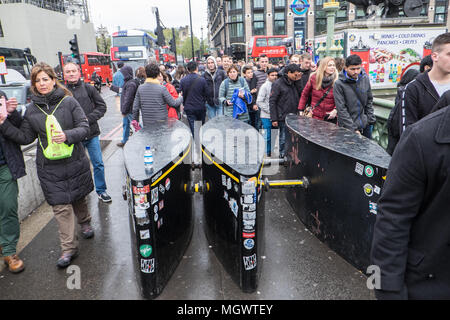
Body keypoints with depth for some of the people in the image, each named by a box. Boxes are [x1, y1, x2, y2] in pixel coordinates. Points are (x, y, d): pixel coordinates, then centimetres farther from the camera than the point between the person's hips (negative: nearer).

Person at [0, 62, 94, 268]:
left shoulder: (68, 101, -5)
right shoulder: (31, 110, 4)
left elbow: (84, 127, -8)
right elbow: (25, 137, 7)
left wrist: (67, 136, -25)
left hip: (75, 162, -1)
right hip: (49, 168, 1)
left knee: (78, 197, 17)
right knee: (61, 206, 1)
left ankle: (85, 223, 47)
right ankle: (69, 248, 9)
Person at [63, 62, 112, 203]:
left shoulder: (89, 89, 3)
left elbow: (101, 106, 2)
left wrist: (88, 119, -9)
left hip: (91, 134, 1)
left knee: (98, 164, 6)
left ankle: (101, 190, 23)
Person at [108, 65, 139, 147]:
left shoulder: (131, 84, -21)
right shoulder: (128, 82, 10)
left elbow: (128, 99, -23)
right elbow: (121, 90, 27)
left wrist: (124, 111, -20)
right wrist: (111, 87, 36)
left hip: (130, 110, -11)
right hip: (128, 110, 11)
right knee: (125, 125, 19)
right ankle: (124, 141, 32)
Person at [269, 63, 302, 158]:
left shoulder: (294, 83, 14)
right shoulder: (278, 84, -5)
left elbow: (298, 99, 17)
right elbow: (272, 101, -9)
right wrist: (274, 119, -13)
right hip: (284, 118, -6)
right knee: (284, 139, -1)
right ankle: (283, 156, 11)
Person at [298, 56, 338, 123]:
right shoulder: (314, 77, -1)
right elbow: (305, 94, 7)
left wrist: (336, 110, -18)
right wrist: (301, 110, 4)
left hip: (330, 118, -1)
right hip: (315, 116, 1)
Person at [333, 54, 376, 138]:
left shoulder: (365, 79, 2)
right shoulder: (339, 84, -14)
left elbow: (369, 100, 13)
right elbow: (341, 109, -16)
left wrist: (371, 119, 3)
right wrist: (353, 129, -18)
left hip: (365, 125, 5)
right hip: (347, 128, -5)